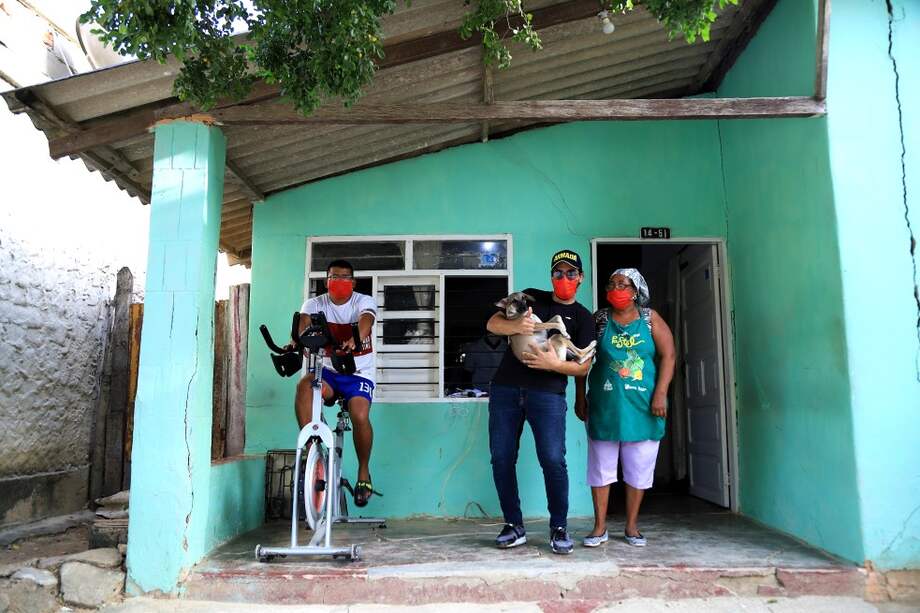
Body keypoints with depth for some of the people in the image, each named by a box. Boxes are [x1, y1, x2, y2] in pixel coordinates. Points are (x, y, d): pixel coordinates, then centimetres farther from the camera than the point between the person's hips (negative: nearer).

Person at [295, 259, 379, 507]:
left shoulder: (364, 302, -4)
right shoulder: (315, 304, 2)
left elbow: (366, 320, -28)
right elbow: (303, 322, -20)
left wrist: (355, 339, -52)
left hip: (359, 373, -2)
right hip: (328, 370, 2)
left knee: (360, 416, -25)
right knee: (304, 384, -32)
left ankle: (364, 472, 0)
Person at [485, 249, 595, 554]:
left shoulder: (582, 317, 10)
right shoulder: (531, 297, 15)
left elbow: (583, 366, 3)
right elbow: (492, 324, 5)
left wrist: (554, 364, -17)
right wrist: (515, 326, -17)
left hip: (548, 393, -2)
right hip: (505, 389, 2)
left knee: (553, 460, -11)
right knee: (501, 459, 1)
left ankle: (559, 528, 8)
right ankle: (514, 526, 15)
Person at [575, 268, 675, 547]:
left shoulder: (650, 318, 3)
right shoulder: (599, 319, 3)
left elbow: (668, 356, -1)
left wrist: (661, 394, -11)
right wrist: (580, 398, 3)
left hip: (643, 405, 0)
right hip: (605, 405, 0)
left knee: (639, 468, 8)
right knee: (601, 466, 5)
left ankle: (632, 526, 22)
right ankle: (600, 527, 16)